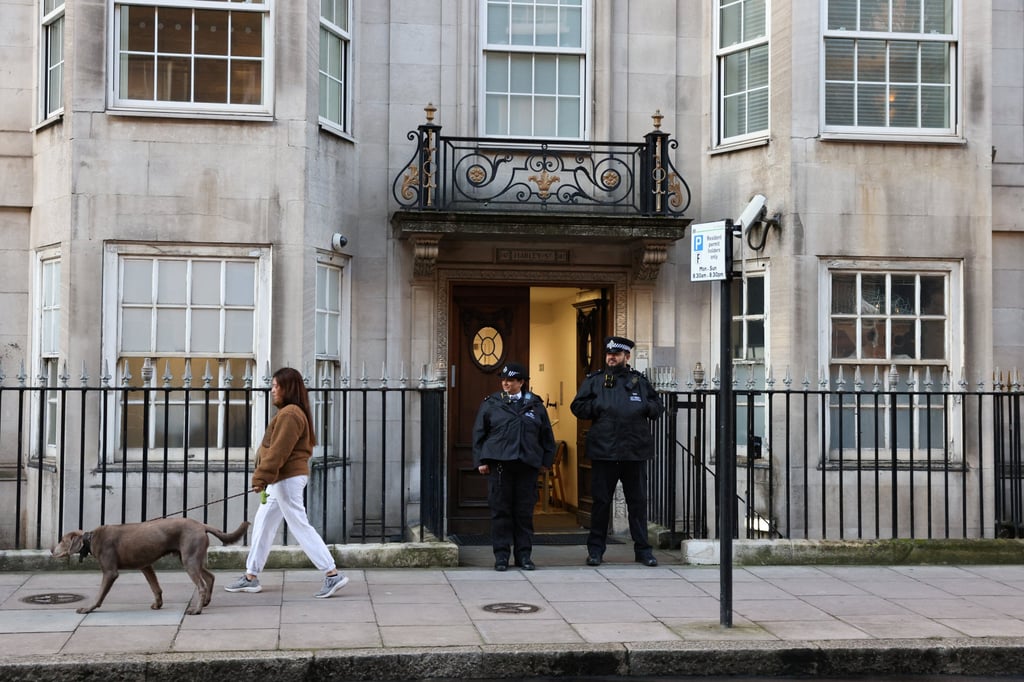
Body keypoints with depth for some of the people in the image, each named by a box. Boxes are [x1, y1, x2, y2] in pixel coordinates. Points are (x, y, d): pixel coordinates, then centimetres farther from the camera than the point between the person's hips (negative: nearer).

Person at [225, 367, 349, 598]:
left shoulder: (289, 414, -17)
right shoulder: (292, 412, 17)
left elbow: (278, 451, -22)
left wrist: (261, 477, -21)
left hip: (287, 479, -11)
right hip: (284, 478, 11)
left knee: (300, 526, -9)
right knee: (262, 524, 14)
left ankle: (332, 575, -7)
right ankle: (251, 577, 20)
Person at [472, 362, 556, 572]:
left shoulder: (535, 405, 11)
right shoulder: (490, 404, 7)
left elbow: (547, 435, 15)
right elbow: (479, 434, 7)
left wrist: (546, 460, 9)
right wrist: (481, 461, -1)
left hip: (527, 465, 1)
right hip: (499, 462, -1)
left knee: (525, 511, 4)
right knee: (500, 510, 0)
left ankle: (524, 554, 13)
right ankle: (501, 555, 7)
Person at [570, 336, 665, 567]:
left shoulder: (639, 381, 11)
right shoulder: (594, 380, 7)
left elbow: (658, 407, 15)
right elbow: (577, 407, 5)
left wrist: (645, 407, -5)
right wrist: (599, 408, -9)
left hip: (635, 452, 1)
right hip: (603, 452, -1)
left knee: (638, 500, 6)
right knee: (601, 500, 4)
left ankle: (642, 548, 16)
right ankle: (596, 549, 13)